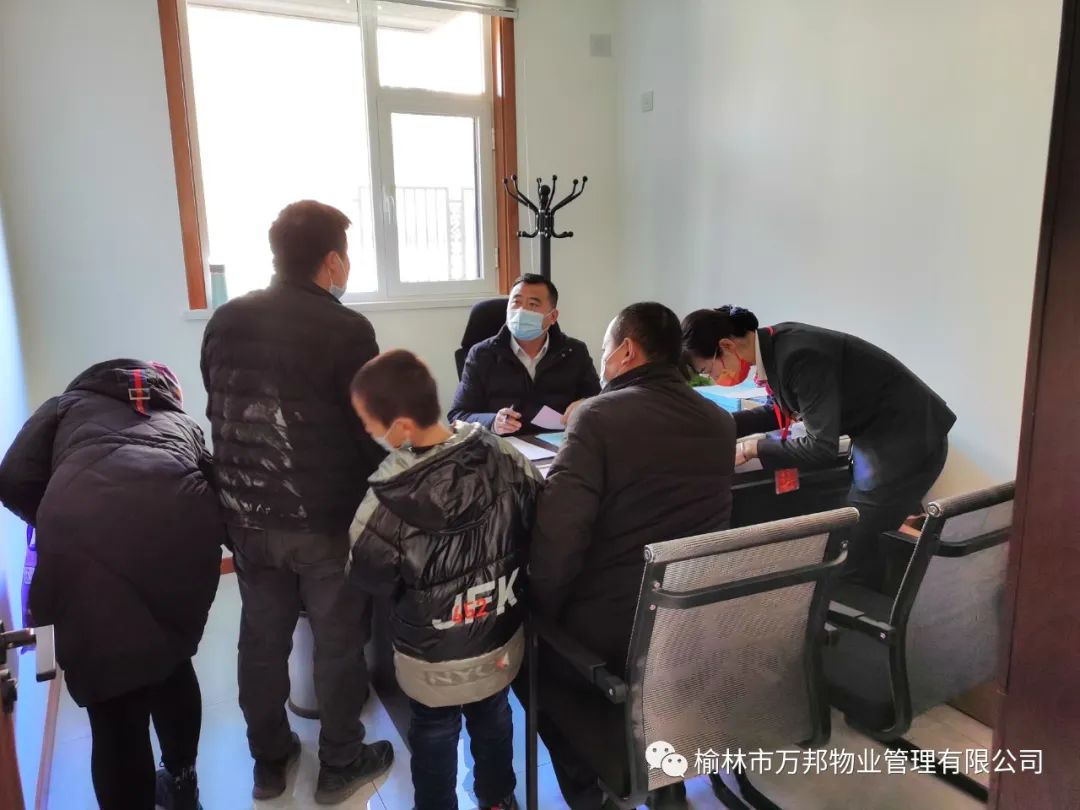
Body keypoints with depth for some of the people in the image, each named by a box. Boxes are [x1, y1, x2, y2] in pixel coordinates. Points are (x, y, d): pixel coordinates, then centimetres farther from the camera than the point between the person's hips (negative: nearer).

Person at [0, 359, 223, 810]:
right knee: (171, 659, 30)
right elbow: (217, 482, 27)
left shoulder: (68, 404, 33)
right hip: (184, 526, 4)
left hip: (87, 537, -3)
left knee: (115, 705, 10)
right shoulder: (180, 420, 38)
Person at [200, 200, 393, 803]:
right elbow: (373, 430, -11)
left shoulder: (226, 320, 1)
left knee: (262, 635, 19)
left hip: (246, 513, 6)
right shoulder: (347, 329, -16)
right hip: (326, 516, -5)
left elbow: (219, 411, 11)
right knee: (338, 638, 12)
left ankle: (269, 761, 36)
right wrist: (361, 483, 10)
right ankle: (341, 765, 28)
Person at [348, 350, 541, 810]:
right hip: (502, 640, 4)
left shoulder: (390, 502, -30)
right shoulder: (505, 458, -19)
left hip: (433, 661, -4)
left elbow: (369, 578, -12)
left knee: (434, 738, 23)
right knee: (494, 721, 29)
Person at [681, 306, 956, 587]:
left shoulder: (799, 356, -29)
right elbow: (781, 411, 14)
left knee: (855, 551, -1)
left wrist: (750, 449, -18)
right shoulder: (776, 345, -2)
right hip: (878, 437, 9)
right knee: (857, 541, 17)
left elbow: (822, 447, -27)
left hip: (907, 443, -9)